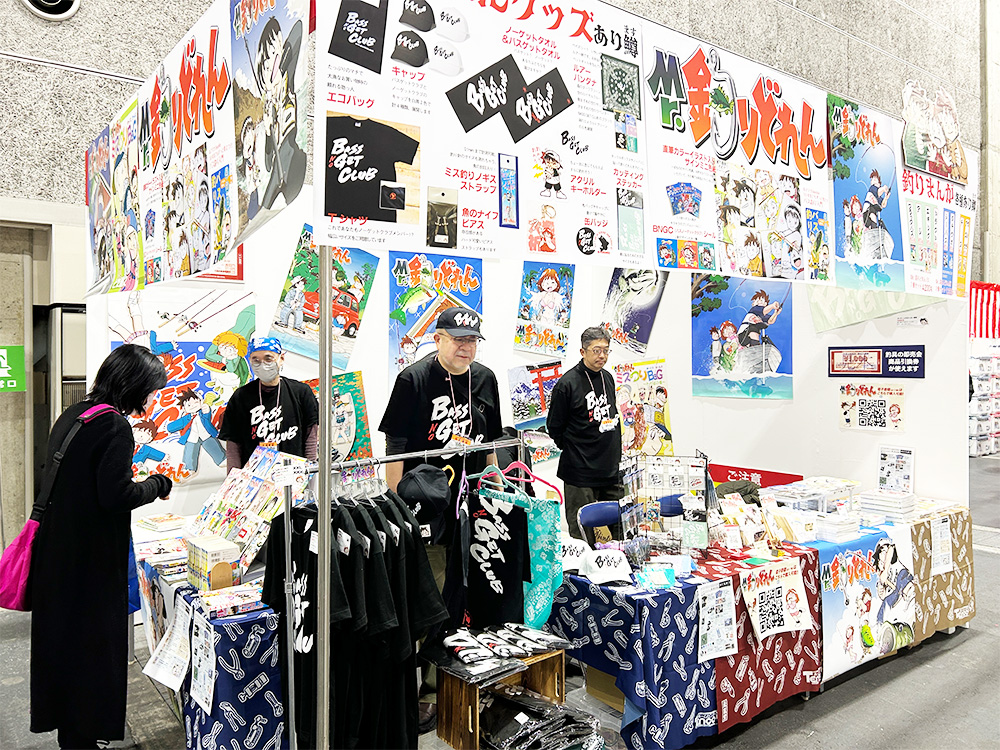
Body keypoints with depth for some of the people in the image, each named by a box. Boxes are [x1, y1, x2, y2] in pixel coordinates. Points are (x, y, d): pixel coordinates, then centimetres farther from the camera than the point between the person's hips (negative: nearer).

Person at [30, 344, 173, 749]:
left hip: (56, 546, 9)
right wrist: (159, 484, -8)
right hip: (91, 559, -9)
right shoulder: (115, 426, -19)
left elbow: (60, 479, 14)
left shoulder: (73, 414, 8)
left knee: (61, 633, 20)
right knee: (92, 643, 4)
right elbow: (116, 496, -25)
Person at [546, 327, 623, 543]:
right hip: (580, 474, -6)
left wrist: (614, 451, 16)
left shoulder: (608, 378, 10)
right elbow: (554, 427, -5)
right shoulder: (567, 383, -11)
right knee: (581, 536, 1)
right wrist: (573, 449, -4)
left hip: (612, 470, 7)